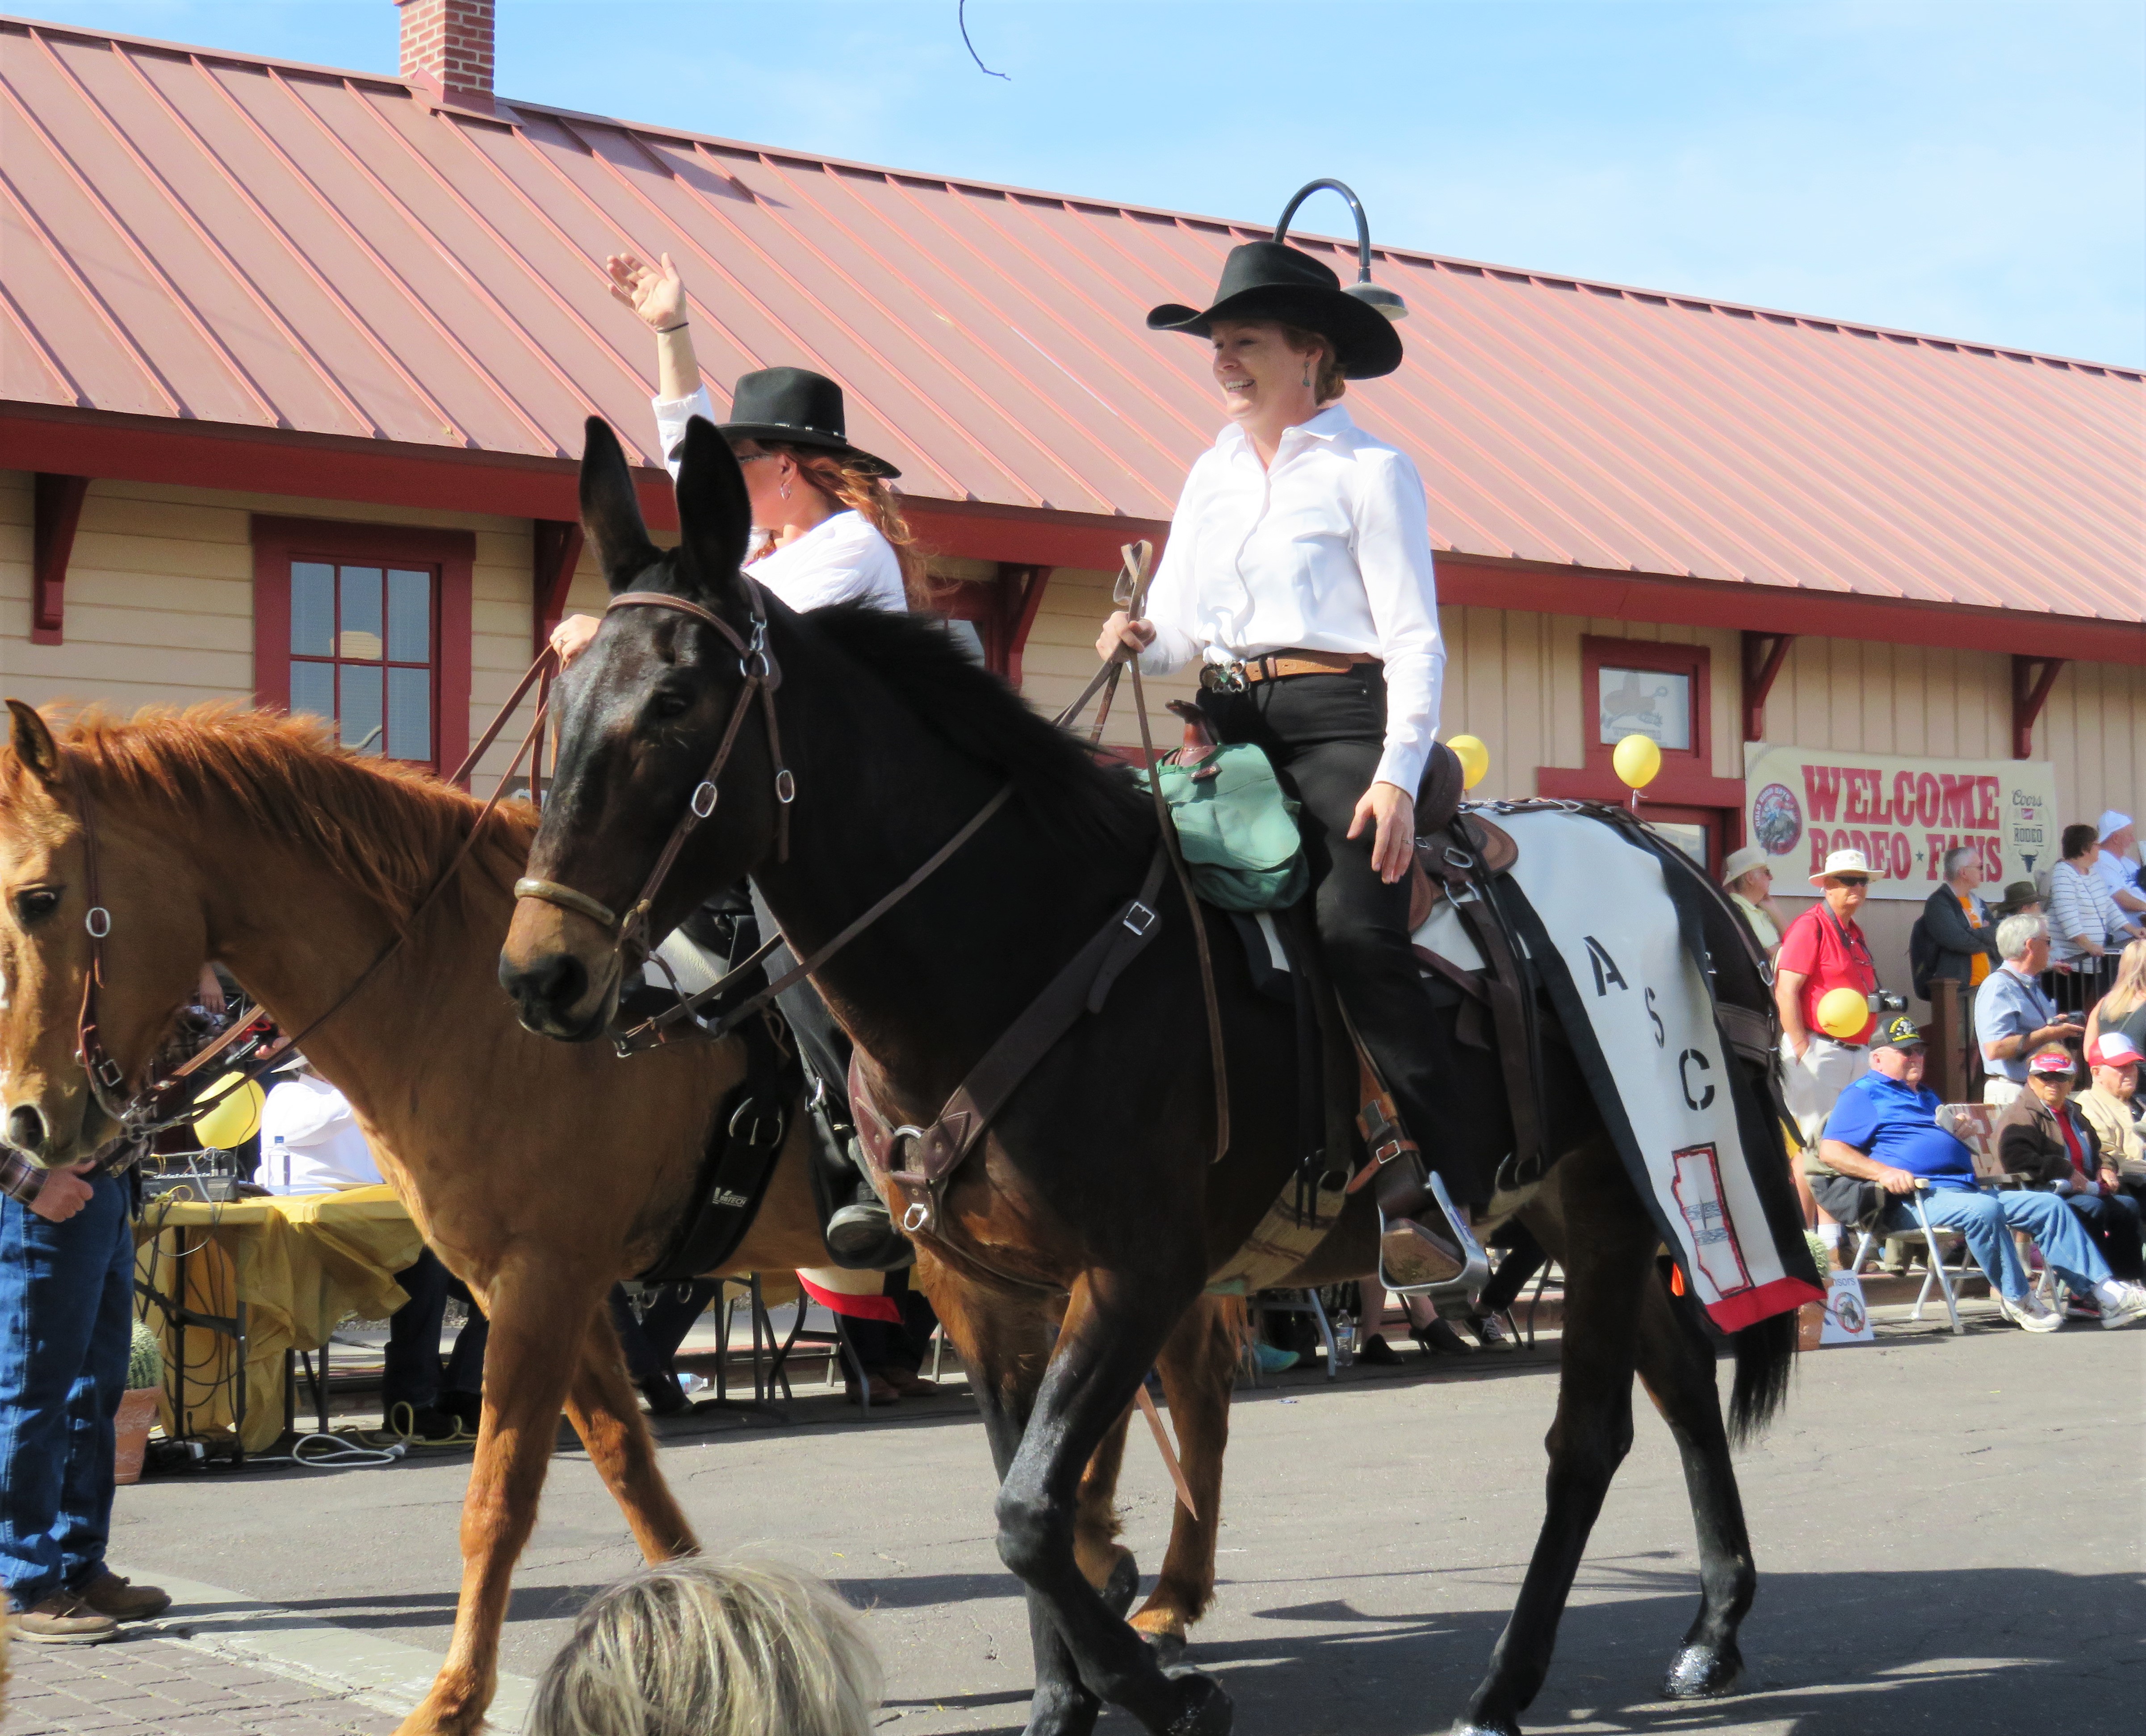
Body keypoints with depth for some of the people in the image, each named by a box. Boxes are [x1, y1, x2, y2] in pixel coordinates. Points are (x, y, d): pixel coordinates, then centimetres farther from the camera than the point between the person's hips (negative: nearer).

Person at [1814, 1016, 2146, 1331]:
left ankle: (2106, 1292, -10)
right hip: (1919, 1197, -9)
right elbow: (1830, 1151, -7)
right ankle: (2016, 1298, -21)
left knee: (2050, 1205, -4)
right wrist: (1883, 1172, -21)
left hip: (1968, 1188, 9)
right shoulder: (1863, 1095, 6)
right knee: (1985, 1210, -36)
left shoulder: (1927, 1098, 33)